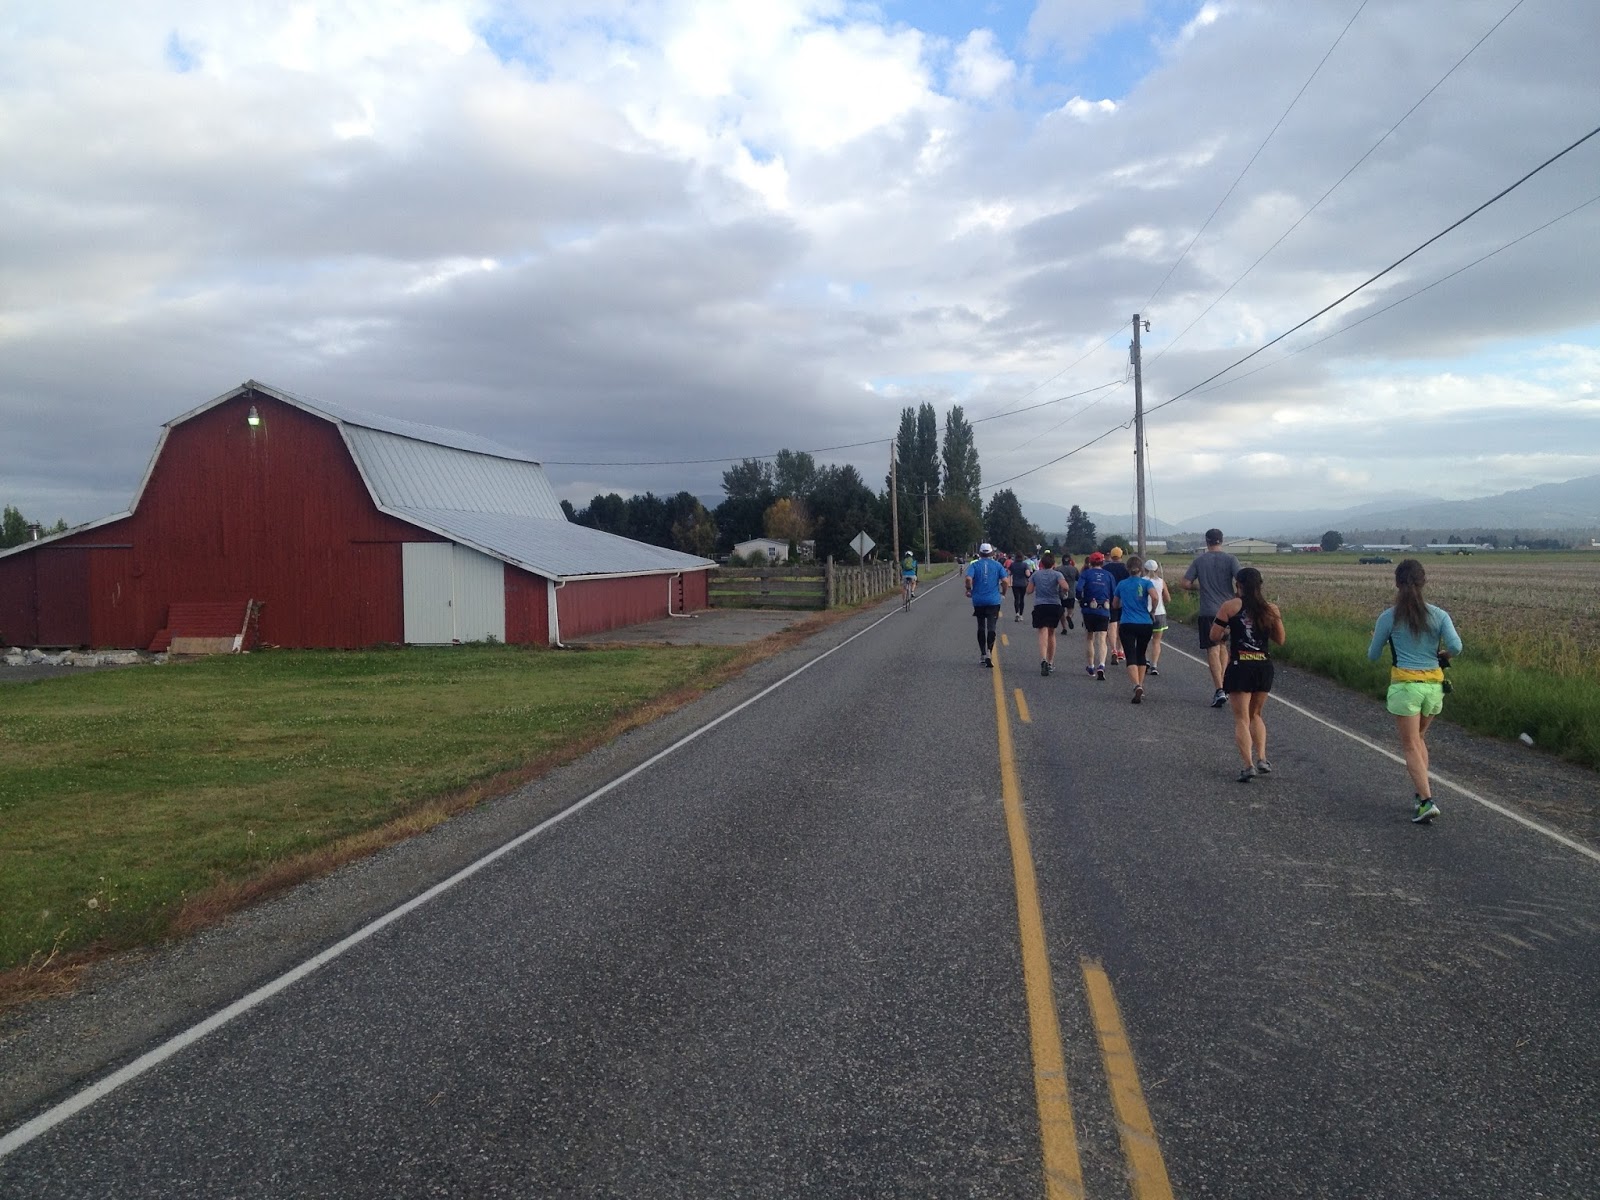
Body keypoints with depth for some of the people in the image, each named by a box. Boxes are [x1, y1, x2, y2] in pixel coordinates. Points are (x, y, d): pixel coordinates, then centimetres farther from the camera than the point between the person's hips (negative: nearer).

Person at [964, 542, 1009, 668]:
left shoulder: (975, 565, 0)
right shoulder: (997, 565, 2)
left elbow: (968, 578, -15)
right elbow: (1005, 580, -8)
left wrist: (969, 590, 1)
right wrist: (1003, 593, 8)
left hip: (978, 600, 1)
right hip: (993, 600, -1)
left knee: (981, 627, 13)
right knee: (991, 627, -3)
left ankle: (983, 654, 18)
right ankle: (989, 653, -20)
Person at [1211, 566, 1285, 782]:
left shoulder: (1229, 607, -6)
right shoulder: (1271, 609, 3)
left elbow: (1214, 637, -5)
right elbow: (1280, 640, 10)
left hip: (1239, 667, -4)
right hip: (1264, 666, 4)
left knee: (1241, 718, 2)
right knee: (1256, 714, 22)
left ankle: (1249, 765, -9)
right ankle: (1261, 759, 10)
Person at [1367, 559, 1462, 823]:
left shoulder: (1388, 617, -4)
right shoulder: (1438, 615, 0)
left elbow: (1373, 656, 4)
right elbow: (1455, 646, -13)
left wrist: (1376, 641, 25)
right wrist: (1443, 655, 9)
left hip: (1405, 684, -3)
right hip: (1434, 684, 3)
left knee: (1411, 746, 2)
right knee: (1418, 738, 24)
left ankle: (1426, 801, -9)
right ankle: (1423, 787, 18)